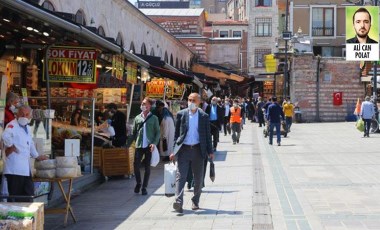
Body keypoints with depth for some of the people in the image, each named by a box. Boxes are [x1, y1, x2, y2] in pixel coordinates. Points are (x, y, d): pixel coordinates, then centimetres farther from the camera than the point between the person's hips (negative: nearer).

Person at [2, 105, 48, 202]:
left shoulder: (28, 128, 19)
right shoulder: (12, 125, -10)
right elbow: (5, 136, -32)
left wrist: (37, 156, 38)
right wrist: (10, 146, -20)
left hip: (25, 168, 9)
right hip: (14, 169, -9)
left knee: (28, 194, 13)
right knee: (15, 197, -6)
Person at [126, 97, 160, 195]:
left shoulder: (154, 118, 2)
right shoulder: (137, 118, 10)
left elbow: (158, 132, 1)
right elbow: (133, 133, 12)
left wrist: (154, 143, -14)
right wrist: (127, 145, 7)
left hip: (149, 146, -2)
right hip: (139, 146, 2)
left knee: (147, 167, 3)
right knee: (136, 165, -4)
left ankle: (144, 187, 13)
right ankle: (138, 183, 19)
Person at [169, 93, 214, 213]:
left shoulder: (204, 116, 3)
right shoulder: (181, 114, 3)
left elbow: (208, 135, 7)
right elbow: (176, 133, 6)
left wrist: (210, 151, 3)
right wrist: (175, 149, 2)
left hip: (198, 149, 1)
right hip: (183, 149, -1)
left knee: (198, 178, 9)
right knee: (180, 176, -10)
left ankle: (195, 201, 22)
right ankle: (178, 202, -18)